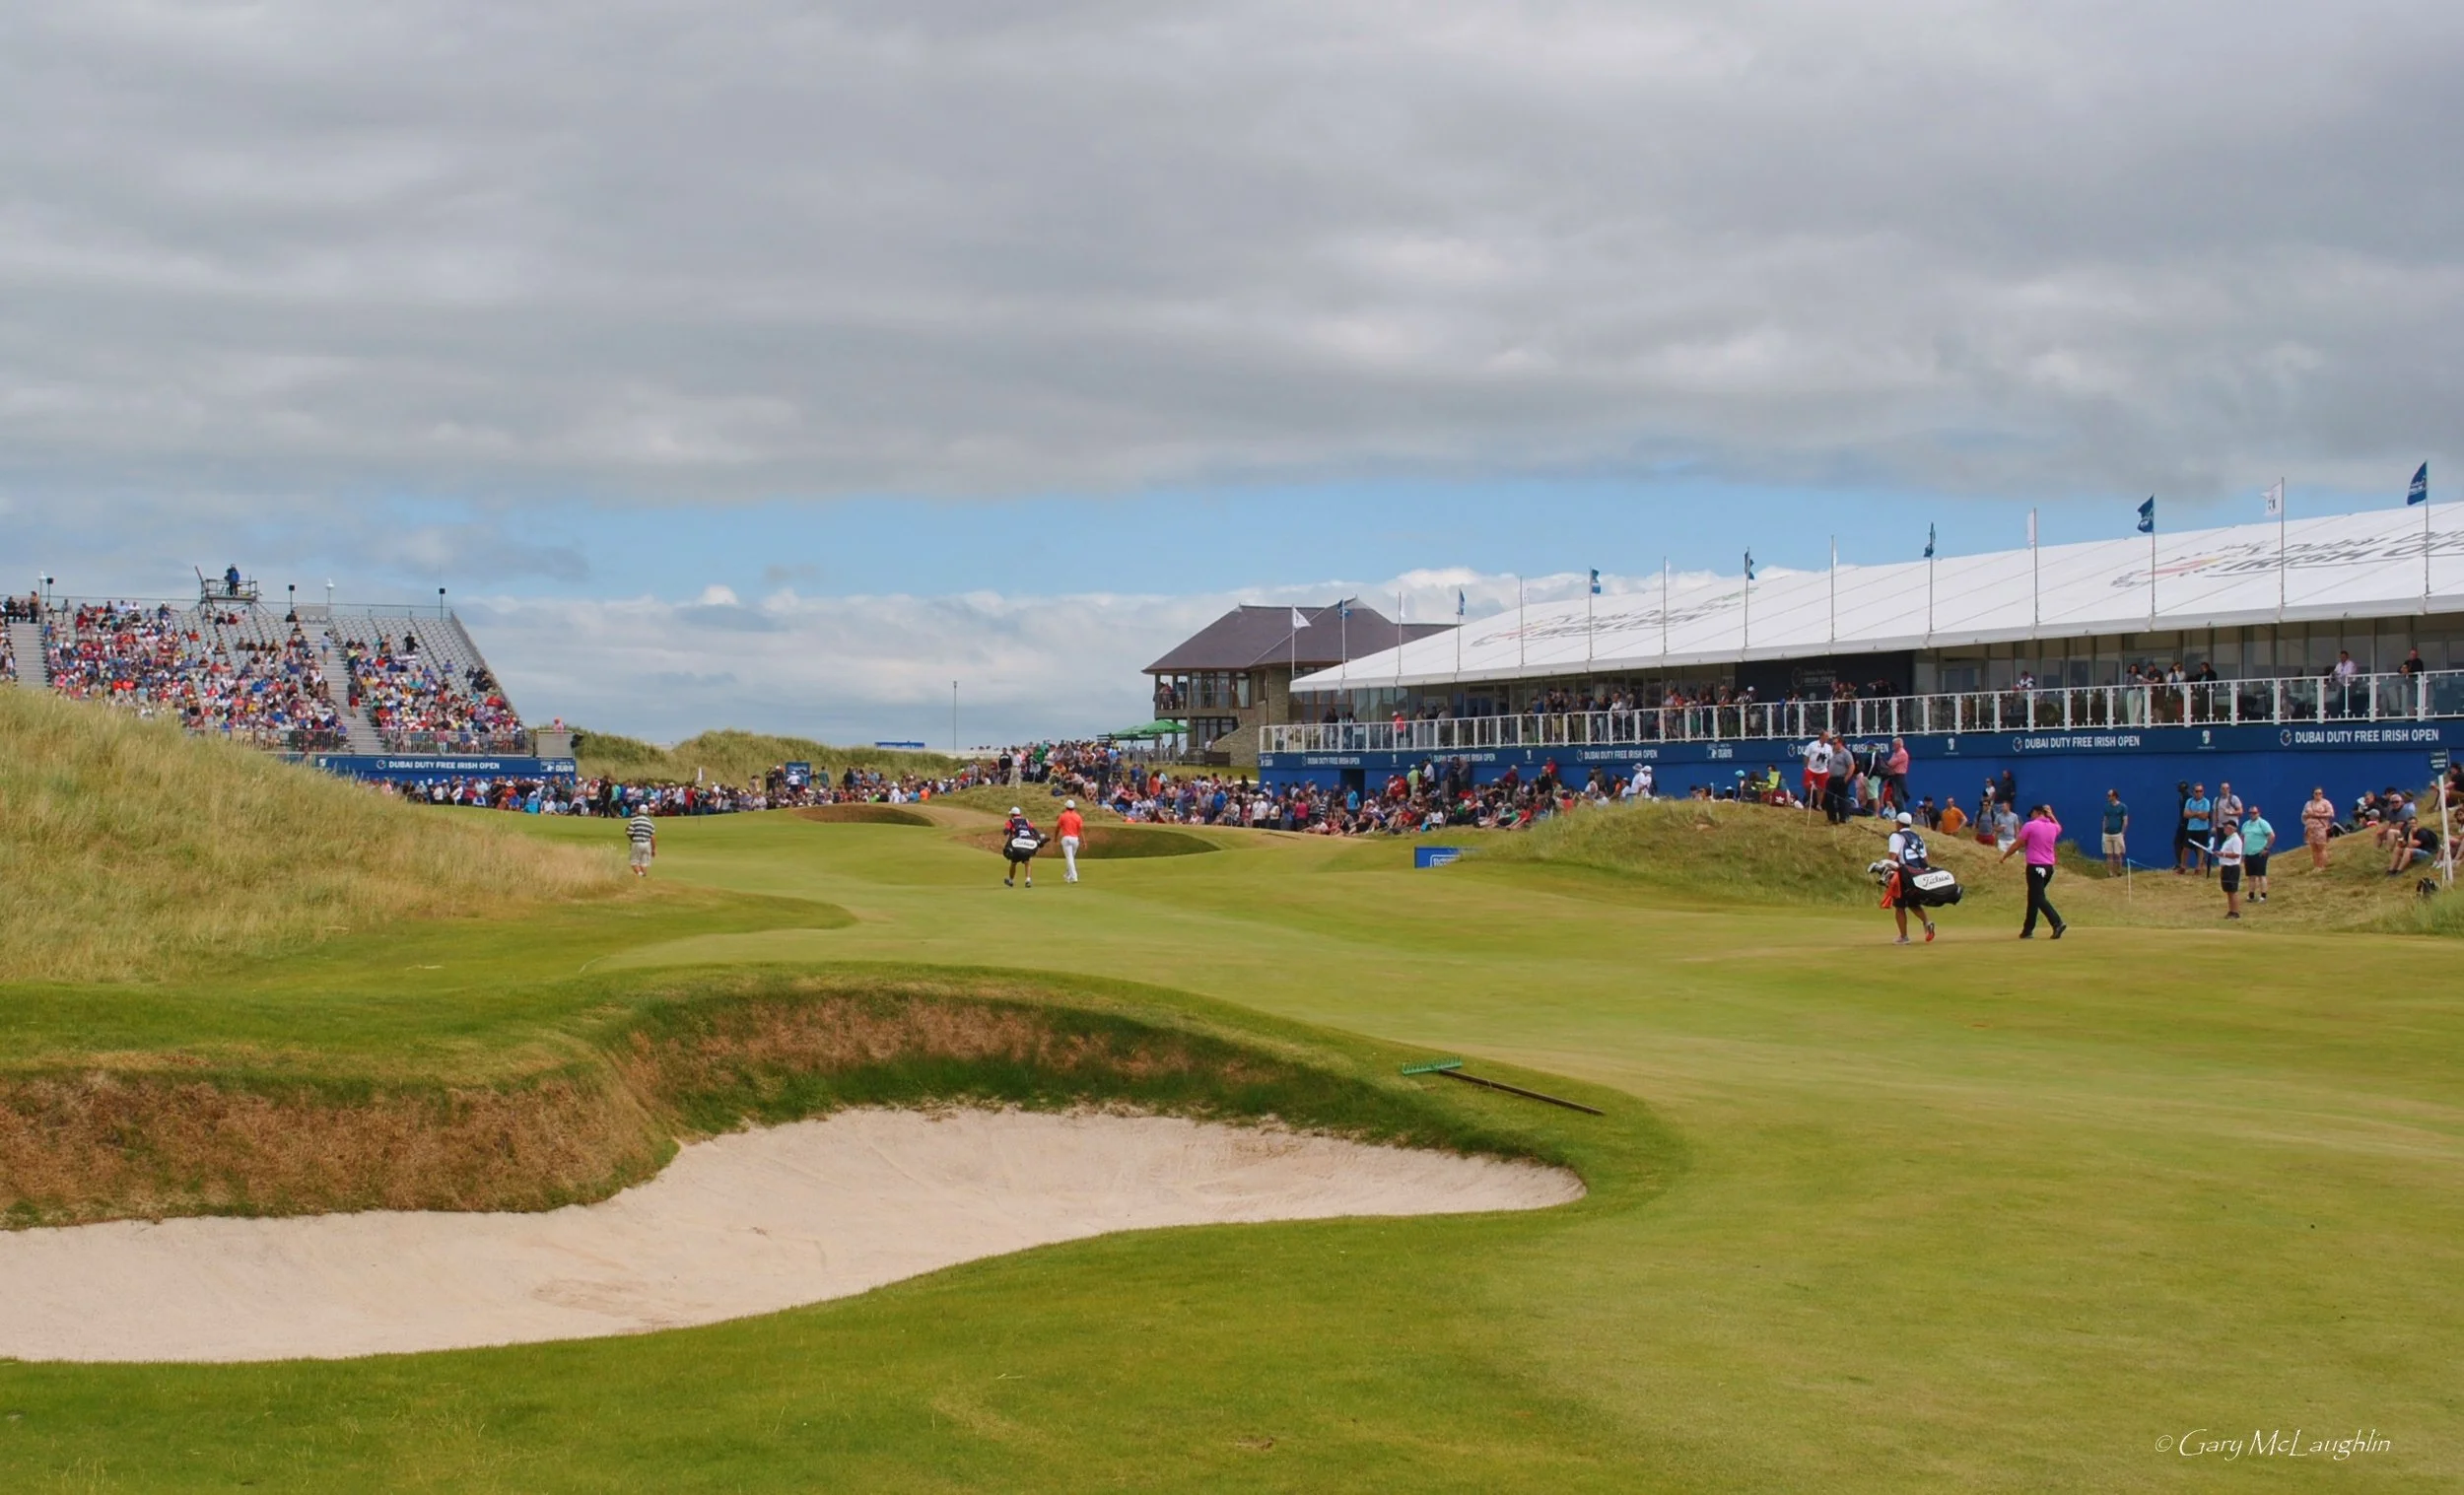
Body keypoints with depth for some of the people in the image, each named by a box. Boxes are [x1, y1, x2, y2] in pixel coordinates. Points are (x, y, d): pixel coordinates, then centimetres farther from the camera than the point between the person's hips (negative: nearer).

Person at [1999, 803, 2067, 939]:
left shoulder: (2030, 826, -8)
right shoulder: (2053, 827, 10)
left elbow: (2017, 845, -4)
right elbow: (2059, 827, 38)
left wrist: (2004, 856, 10)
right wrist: (2051, 815, 26)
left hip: (2035, 866, -7)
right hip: (2049, 867, 7)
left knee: (2038, 898, -12)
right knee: (2033, 898, 17)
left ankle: (2057, 923, -30)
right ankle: (2028, 930, 20)